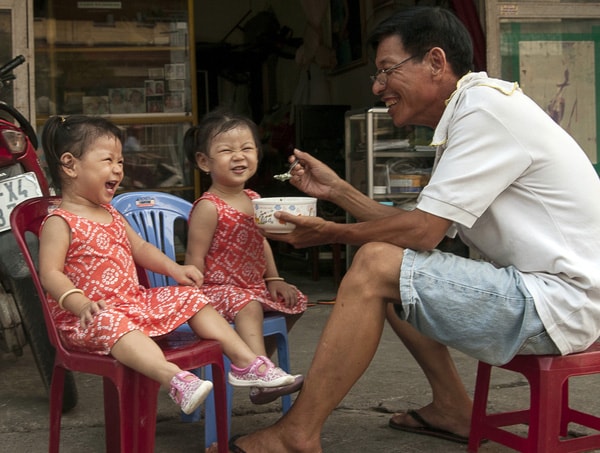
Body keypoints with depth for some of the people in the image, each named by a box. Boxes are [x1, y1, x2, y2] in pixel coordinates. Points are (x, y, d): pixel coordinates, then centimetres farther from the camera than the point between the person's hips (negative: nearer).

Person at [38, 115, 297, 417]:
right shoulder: (61, 222, -11)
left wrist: (174, 269, 11)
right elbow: (50, 274, -18)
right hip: (90, 316, -8)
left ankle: (245, 361, -3)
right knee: (115, 325, -40)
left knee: (189, 298, 1)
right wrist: (81, 303, -33)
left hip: (134, 300, 9)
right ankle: (174, 379, -62)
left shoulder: (110, 215, 16)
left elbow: (140, 247, 24)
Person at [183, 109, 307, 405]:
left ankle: (260, 362, 24)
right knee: (248, 306, -35)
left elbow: (262, 243, 17)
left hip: (254, 285, 9)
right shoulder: (208, 208, -18)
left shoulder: (253, 200, 7)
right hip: (217, 288, -9)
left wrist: (273, 280, 9)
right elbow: (194, 258, -18)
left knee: (294, 302, 13)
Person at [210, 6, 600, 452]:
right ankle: (452, 408, 20)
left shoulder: (486, 107, -16)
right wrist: (337, 190, 11)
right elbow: (426, 229, 12)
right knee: (389, 258, 18)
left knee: (376, 265, -19)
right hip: (532, 286, 10)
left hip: (559, 299, -10)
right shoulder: (467, 115, 14)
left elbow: (422, 231, -19)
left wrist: (332, 232, -4)